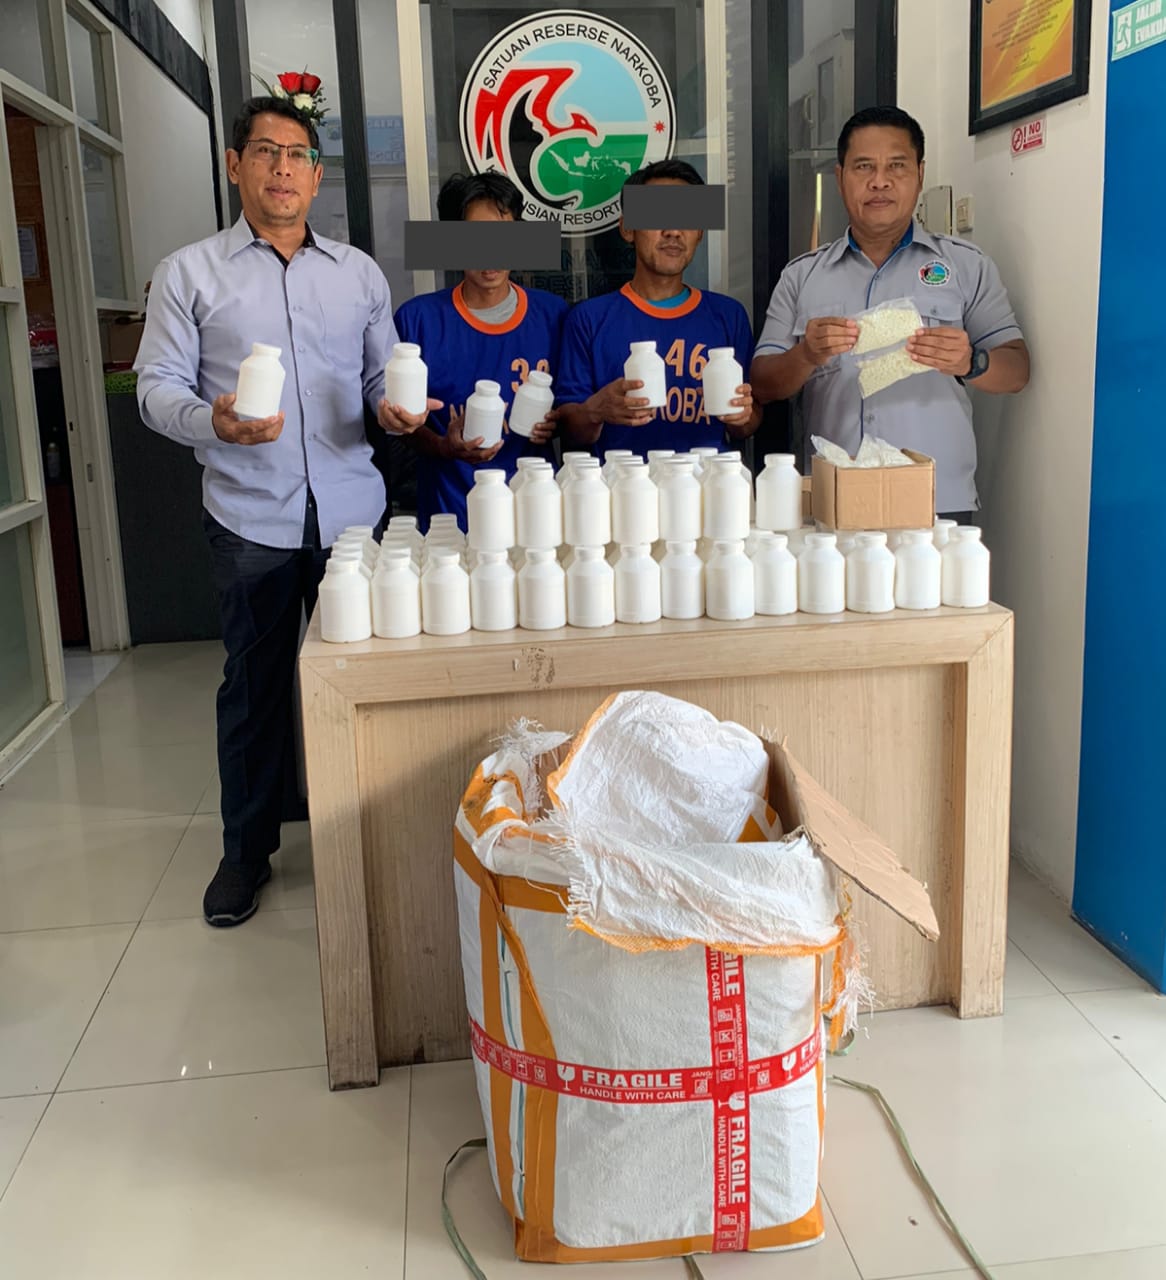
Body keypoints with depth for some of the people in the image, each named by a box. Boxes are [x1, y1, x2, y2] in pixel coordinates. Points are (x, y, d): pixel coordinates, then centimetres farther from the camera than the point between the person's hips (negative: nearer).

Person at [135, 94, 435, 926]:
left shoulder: (360, 273, 11)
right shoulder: (189, 273, 4)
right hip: (250, 515, -1)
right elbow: (158, 386, 0)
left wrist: (394, 410, -11)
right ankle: (248, 849, 22)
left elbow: (384, 375, 13)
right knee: (255, 681, 7)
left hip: (351, 508, 2)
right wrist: (213, 422, -21)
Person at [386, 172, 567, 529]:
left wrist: (554, 424, -9)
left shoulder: (552, 315, 2)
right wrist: (445, 447, -18)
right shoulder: (417, 319, -4)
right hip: (450, 513, -2)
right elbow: (404, 420, 1)